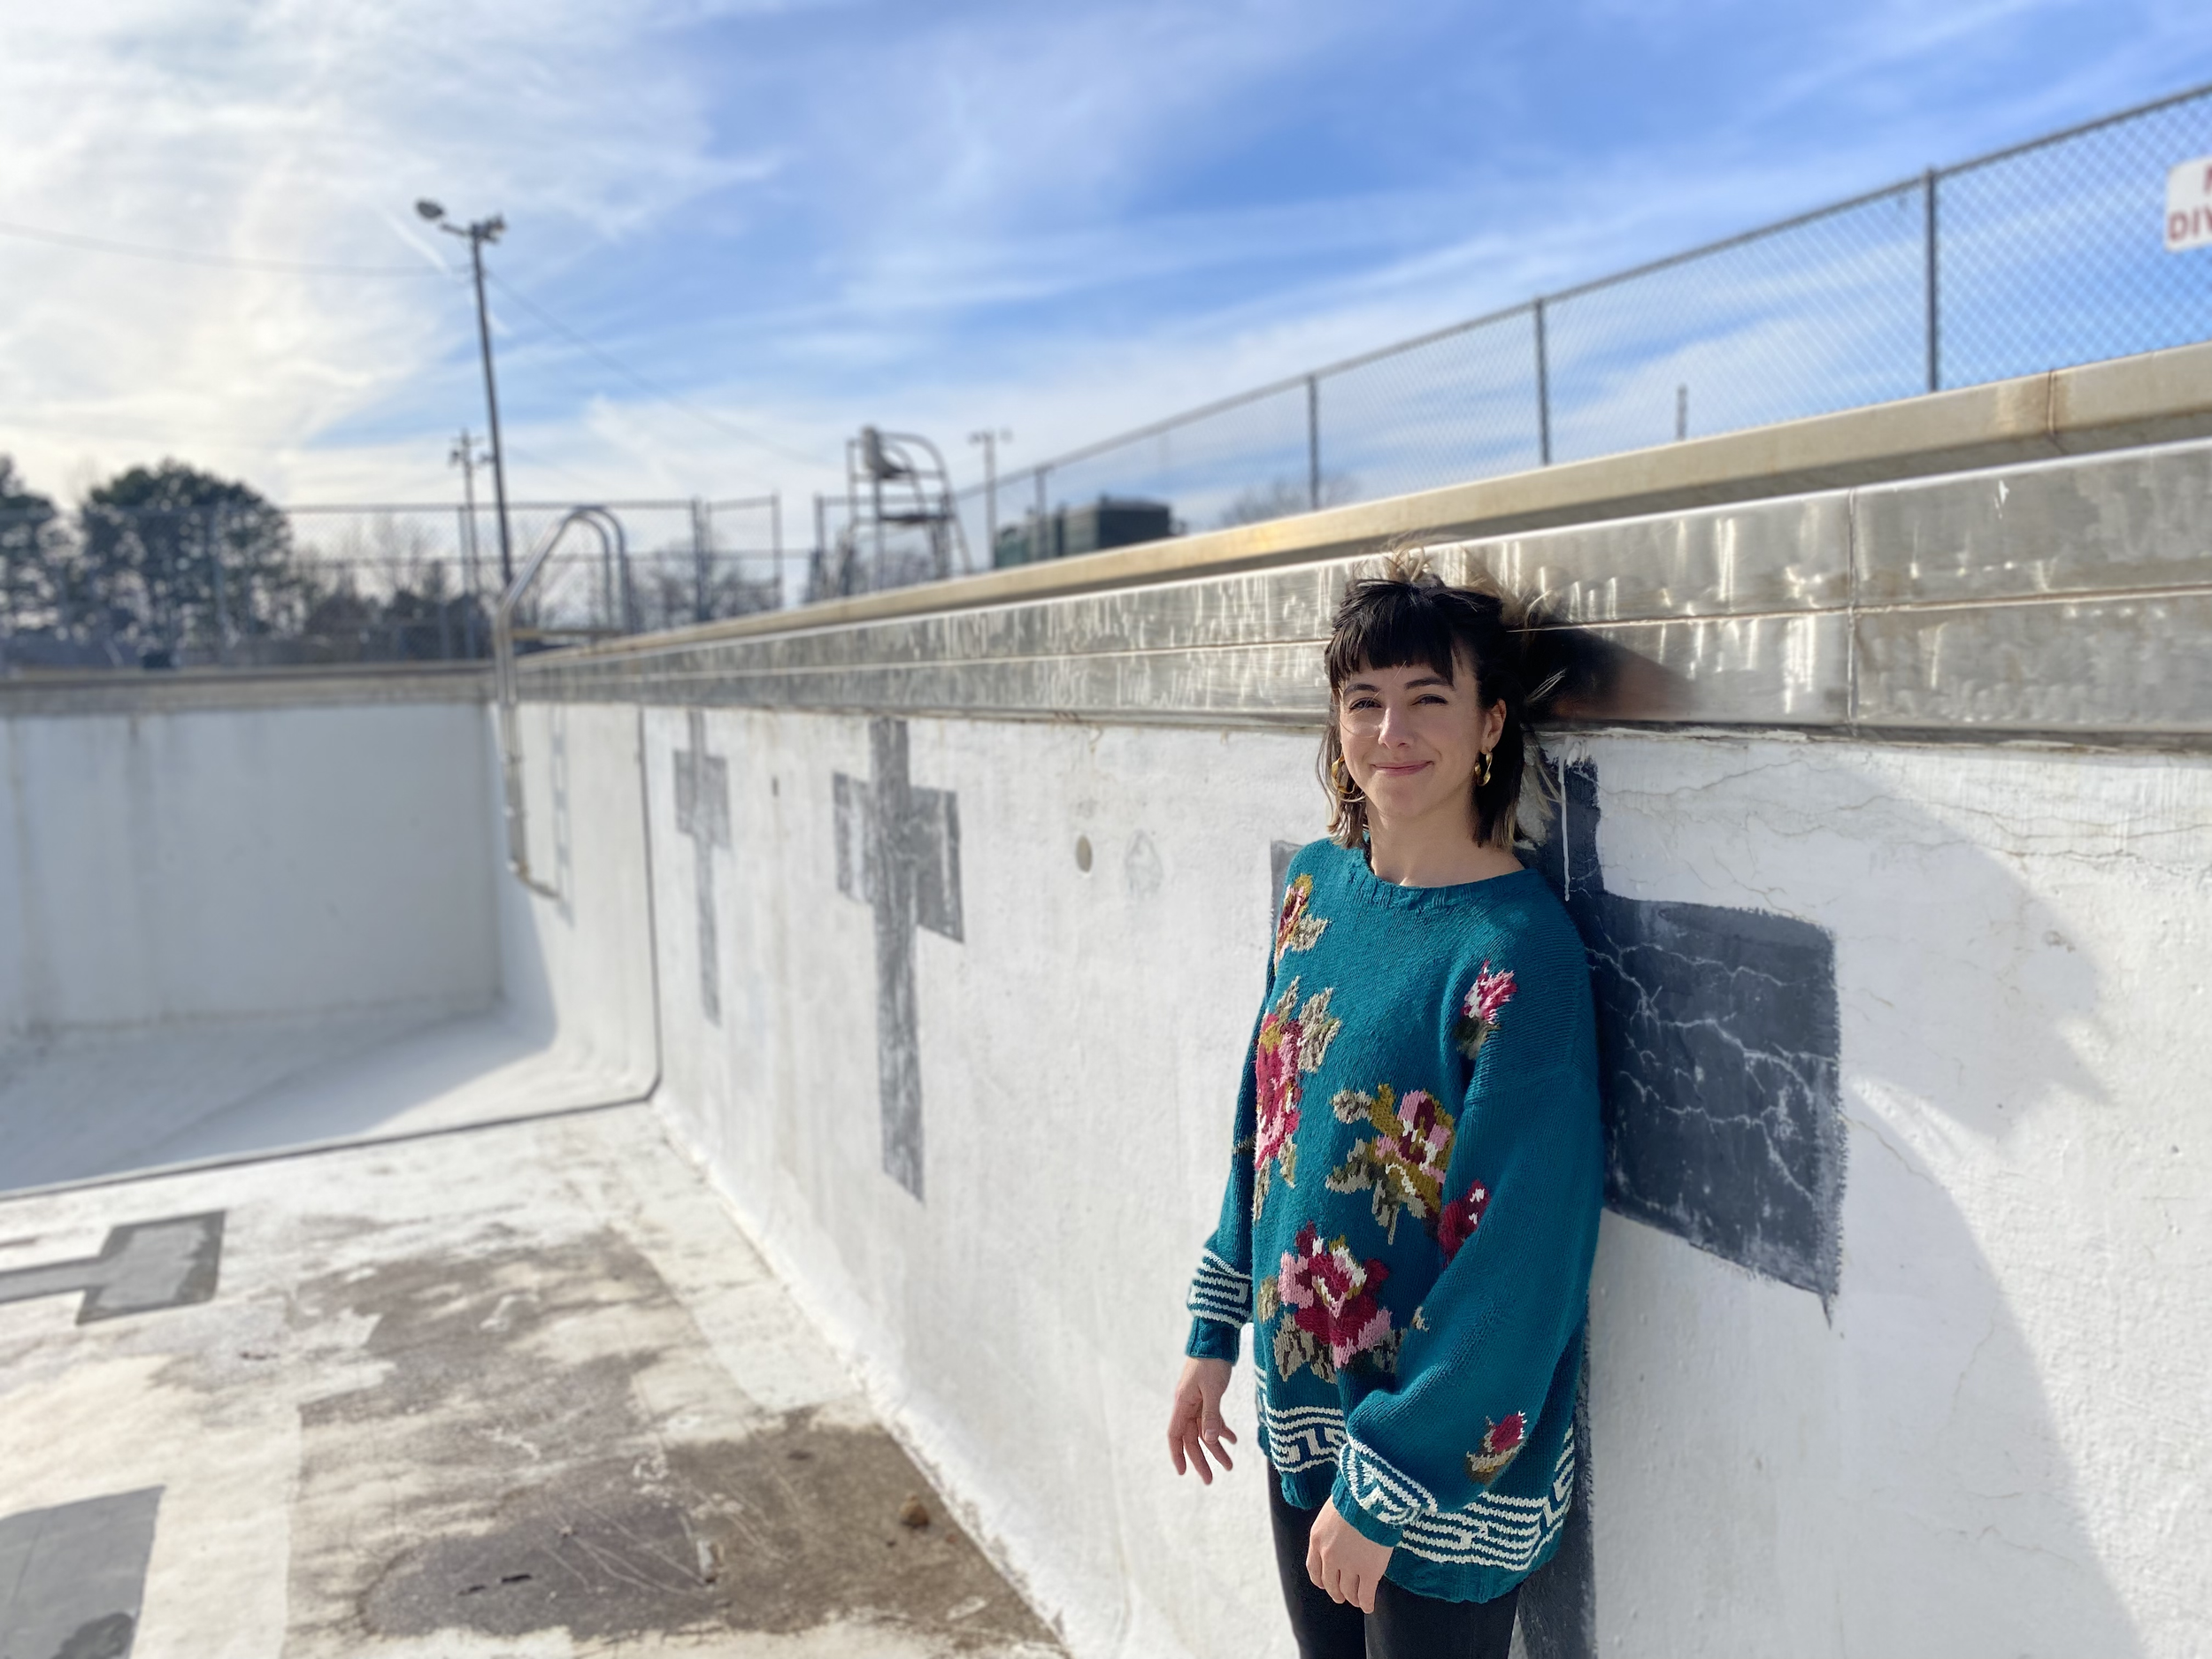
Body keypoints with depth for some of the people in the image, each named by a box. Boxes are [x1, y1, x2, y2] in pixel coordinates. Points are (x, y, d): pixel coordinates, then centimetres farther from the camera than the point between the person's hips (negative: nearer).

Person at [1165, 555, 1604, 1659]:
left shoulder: (1517, 951, -22)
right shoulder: (1318, 885, -1)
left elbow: (1517, 1258, -21)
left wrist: (1385, 1482, -17)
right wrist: (1215, 1334, 11)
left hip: (1446, 1459, -6)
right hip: (1300, 1408, 6)